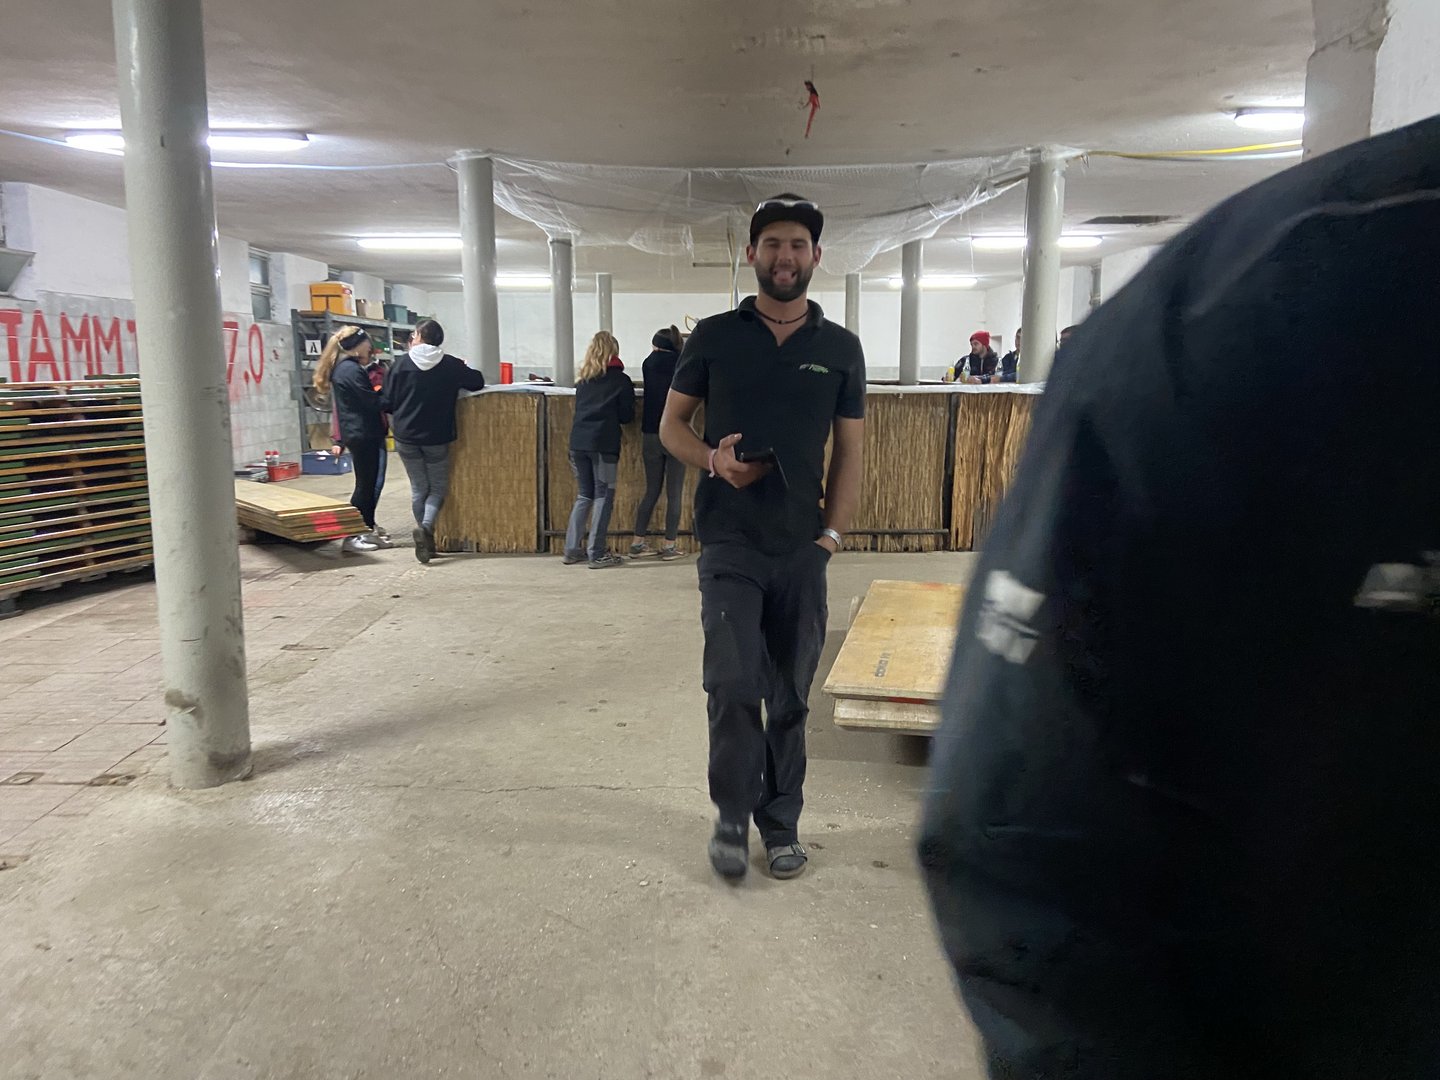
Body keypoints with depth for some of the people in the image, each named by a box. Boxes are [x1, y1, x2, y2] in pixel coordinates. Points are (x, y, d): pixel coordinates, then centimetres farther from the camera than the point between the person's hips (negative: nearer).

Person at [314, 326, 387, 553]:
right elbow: (372, 402, -18)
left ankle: (367, 531, 19)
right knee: (365, 485, -5)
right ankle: (350, 537, 0)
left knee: (369, 484, 13)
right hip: (363, 434, -10)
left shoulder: (342, 368, 16)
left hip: (356, 433, 10)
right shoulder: (351, 370, -16)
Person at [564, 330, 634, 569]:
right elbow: (627, 416, 2)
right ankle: (597, 554, -1)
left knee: (584, 495, 15)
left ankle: (572, 549, 14)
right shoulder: (620, 379, 0)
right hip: (604, 443, -5)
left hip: (578, 441, 5)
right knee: (603, 496, 0)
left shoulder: (583, 380, 15)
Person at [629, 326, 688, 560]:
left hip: (651, 435, 3)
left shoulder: (649, 363, 3)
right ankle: (670, 546, 5)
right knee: (674, 493, 4)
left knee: (651, 491, 13)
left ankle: (638, 543, 13)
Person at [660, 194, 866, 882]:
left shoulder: (840, 349, 7)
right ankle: (732, 817, 13)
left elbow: (850, 450, 9)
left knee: (790, 696, 9)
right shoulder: (714, 337, 4)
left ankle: (780, 824, 25)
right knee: (733, 684, -9)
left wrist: (832, 531, -1)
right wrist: (714, 460, -13)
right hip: (730, 544, -2)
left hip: (803, 548, 2)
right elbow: (671, 426, 8)